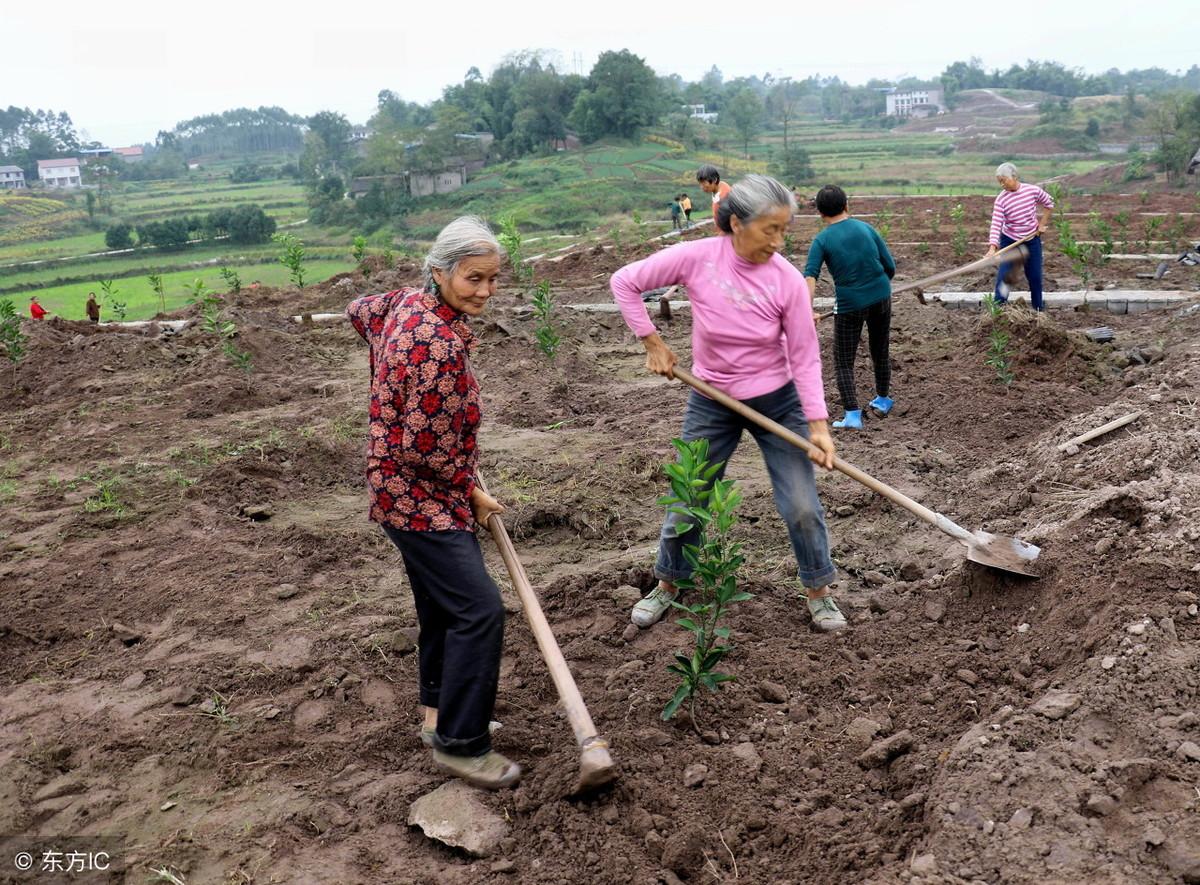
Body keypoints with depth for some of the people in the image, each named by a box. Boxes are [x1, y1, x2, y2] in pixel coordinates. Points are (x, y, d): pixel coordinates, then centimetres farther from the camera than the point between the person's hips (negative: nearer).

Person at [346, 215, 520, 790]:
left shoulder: (409, 301, 1)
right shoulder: (441, 347, -28)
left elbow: (359, 312, 23)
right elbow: (426, 450, -25)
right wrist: (474, 495, -8)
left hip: (407, 490, 10)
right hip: (420, 498, -10)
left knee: (441, 602, 20)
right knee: (478, 608, -9)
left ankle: (439, 712, 36)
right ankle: (461, 745, 2)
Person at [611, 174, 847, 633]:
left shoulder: (787, 280, -16)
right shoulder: (695, 257, -18)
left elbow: (805, 357, -11)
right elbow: (625, 282, -8)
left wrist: (817, 424, -16)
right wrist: (652, 342, -8)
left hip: (777, 403, 0)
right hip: (712, 404, 1)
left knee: (802, 506, 3)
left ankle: (819, 592, 26)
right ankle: (667, 585, 35)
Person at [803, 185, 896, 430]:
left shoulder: (822, 240, -6)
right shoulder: (866, 228, 3)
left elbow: (810, 275, -21)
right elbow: (890, 267, 6)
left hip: (849, 304, -4)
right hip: (881, 298, 4)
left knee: (843, 362, 7)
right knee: (880, 352, 22)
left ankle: (852, 415, -4)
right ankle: (882, 401, 40)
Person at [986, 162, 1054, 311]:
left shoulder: (1033, 190, -12)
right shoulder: (1001, 200, -17)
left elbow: (1049, 203, 7)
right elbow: (996, 225, -24)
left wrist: (1042, 224, 3)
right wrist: (992, 247, -36)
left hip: (1032, 240, 2)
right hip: (1009, 241, -1)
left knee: (1035, 277, 7)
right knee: (1003, 277, -9)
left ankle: (1038, 310, 22)